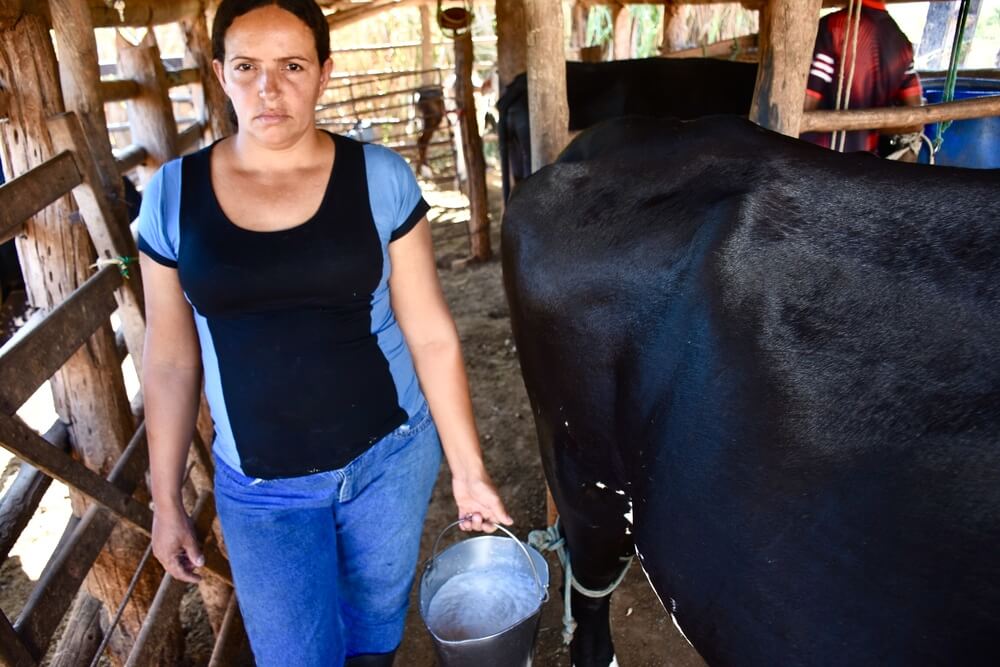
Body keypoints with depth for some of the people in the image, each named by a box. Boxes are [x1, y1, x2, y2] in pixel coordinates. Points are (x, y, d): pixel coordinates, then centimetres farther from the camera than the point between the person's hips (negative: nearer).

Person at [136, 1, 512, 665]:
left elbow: (432, 335, -5)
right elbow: (171, 362, 2)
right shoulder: (173, 194, -5)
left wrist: (469, 469, -2)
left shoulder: (380, 178, -8)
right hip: (261, 489, 1)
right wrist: (166, 500, 6)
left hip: (392, 461, 0)